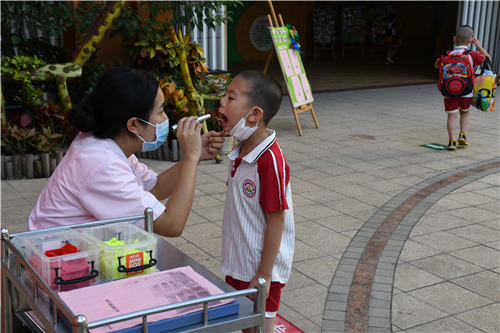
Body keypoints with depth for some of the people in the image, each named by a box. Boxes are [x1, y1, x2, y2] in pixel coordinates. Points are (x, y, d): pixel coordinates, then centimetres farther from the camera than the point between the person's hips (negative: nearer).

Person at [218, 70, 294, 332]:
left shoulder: (270, 160, -25)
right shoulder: (240, 152, 2)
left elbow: (276, 220, -23)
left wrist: (264, 275, -19)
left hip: (259, 271, -8)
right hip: (237, 265, 8)